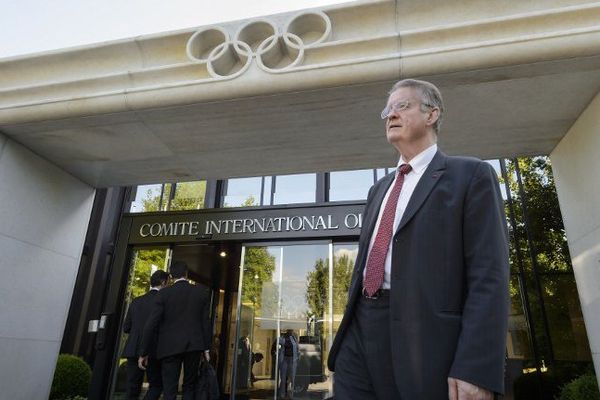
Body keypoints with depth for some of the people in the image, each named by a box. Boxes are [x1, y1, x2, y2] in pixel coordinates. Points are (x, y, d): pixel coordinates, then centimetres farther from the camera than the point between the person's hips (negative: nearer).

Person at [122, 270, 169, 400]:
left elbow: (126, 328, 11)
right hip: (153, 351, -5)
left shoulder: (136, 301, 8)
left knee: (132, 388, 11)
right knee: (156, 385, 10)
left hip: (133, 350, 5)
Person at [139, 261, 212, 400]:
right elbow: (205, 321, 3)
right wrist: (206, 347, 9)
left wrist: (144, 352, 2)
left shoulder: (164, 293, -4)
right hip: (194, 345, 2)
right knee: (189, 387, 15)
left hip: (170, 346, -2)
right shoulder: (201, 291, 2)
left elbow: (151, 324, -6)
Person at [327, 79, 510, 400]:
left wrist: (475, 369, -18)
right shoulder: (379, 189, 20)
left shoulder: (472, 175, 1)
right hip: (360, 332, 6)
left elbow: (489, 275, -9)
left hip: (422, 337, -5)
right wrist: (348, 331, 17)